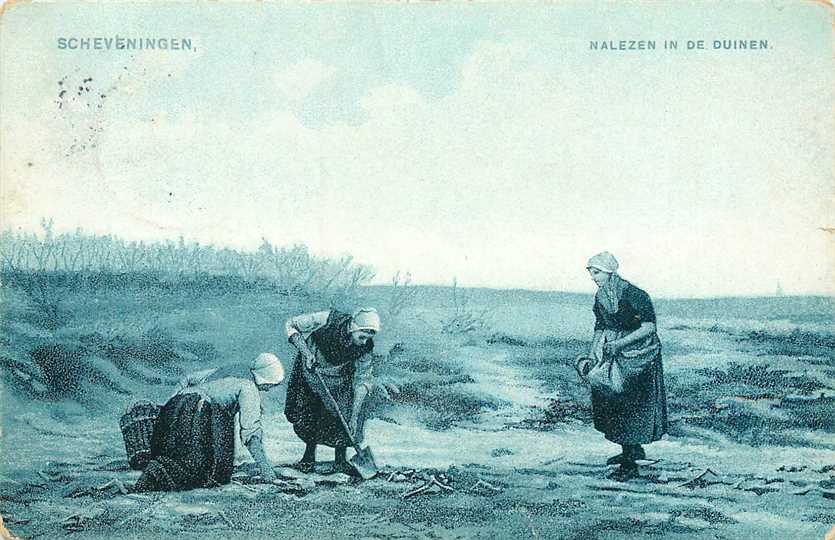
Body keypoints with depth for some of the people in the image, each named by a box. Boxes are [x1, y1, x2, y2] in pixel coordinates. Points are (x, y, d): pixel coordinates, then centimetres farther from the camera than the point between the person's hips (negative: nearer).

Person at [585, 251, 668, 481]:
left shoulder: (632, 295, -20)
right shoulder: (600, 297, 3)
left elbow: (649, 327, -20)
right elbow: (600, 329, 9)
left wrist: (618, 344, -25)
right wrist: (592, 358, -1)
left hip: (639, 357, -8)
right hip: (617, 357, 8)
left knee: (631, 406, -6)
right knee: (609, 400, 11)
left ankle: (630, 464, 0)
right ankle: (633, 451, 29)